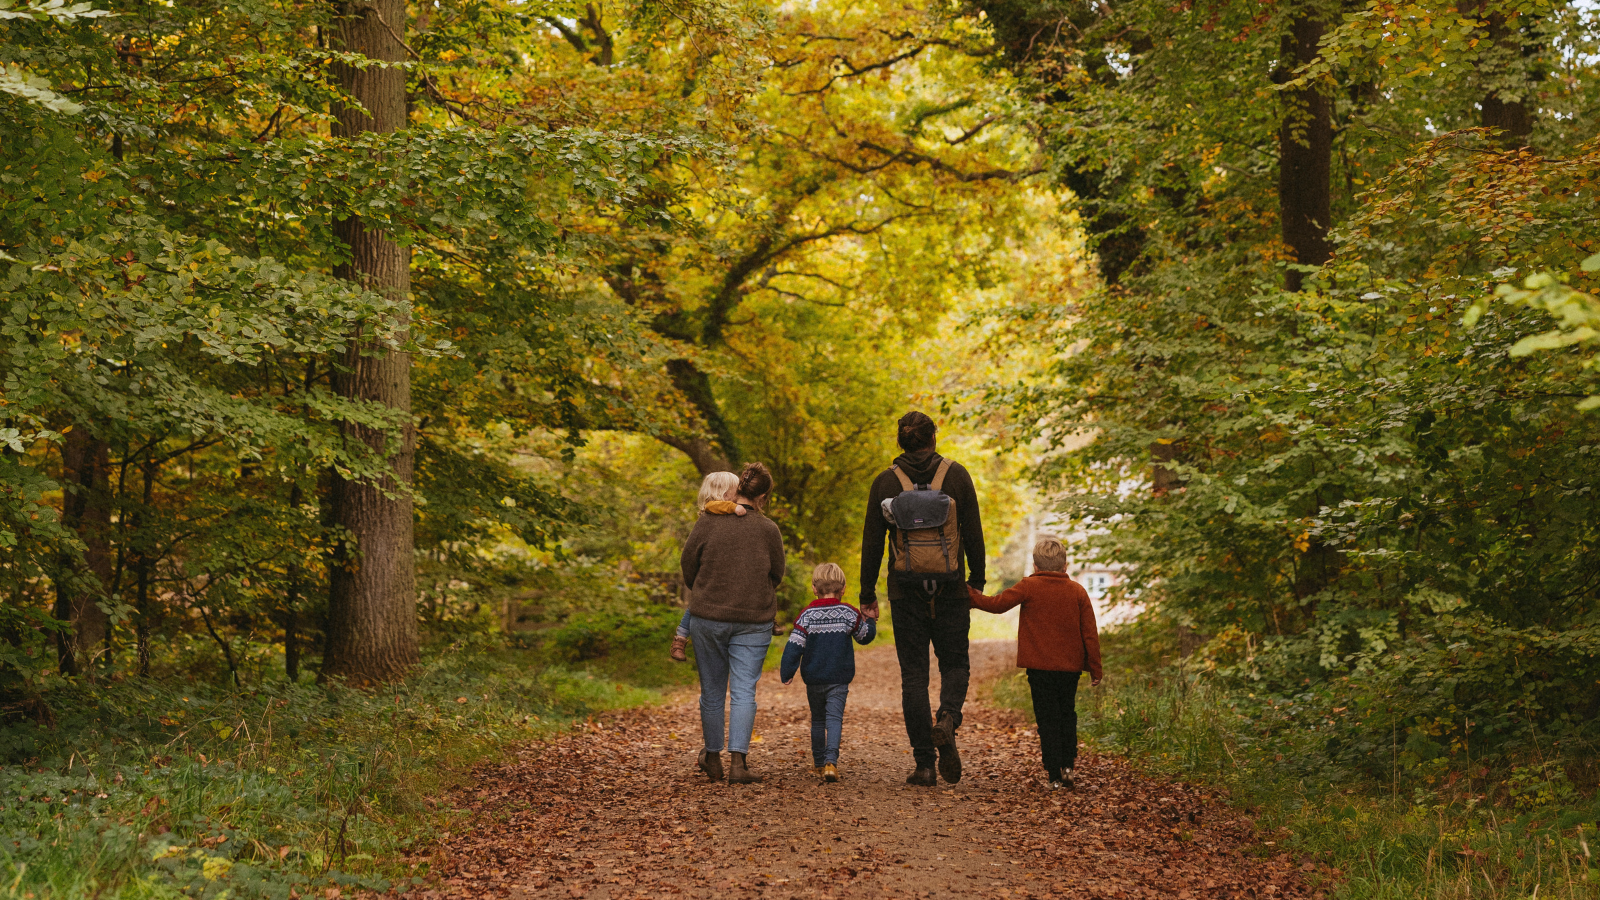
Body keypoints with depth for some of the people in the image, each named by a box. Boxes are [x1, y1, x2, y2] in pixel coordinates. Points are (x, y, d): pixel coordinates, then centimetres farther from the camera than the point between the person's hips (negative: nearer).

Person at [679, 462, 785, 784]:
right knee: (744, 691, 1)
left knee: (712, 691, 12)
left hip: (707, 616, 1)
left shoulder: (707, 522, -5)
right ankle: (738, 761, -10)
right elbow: (776, 575, 6)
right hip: (754, 621, -1)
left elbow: (687, 564, 4)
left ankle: (712, 758, 23)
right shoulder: (767, 530, -5)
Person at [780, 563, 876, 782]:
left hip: (813, 680, 1)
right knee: (834, 719, -5)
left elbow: (794, 645, -8)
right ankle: (831, 761, -24)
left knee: (817, 720, 17)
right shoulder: (849, 614, -2)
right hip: (839, 680, -1)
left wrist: (787, 673, -3)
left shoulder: (807, 615, -4)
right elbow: (865, 636, 12)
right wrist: (870, 620, 31)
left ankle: (819, 762, 25)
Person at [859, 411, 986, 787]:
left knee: (914, 674, 6)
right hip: (951, 590, 0)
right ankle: (948, 719, -18)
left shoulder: (885, 482, 0)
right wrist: (977, 582, 10)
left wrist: (867, 594, 10)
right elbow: (974, 534, 0)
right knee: (955, 664, 14)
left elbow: (872, 543, 2)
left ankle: (924, 764, 2)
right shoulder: (956, 475, 0)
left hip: (906, 590, 0)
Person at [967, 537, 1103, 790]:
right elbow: (1090, 633, 3)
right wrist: (1095, 668, 9)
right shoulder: (1078, 591, 4)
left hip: (1040, 667, -3)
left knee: (1048, 720, 1)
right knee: (1067, 714, 20)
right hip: (1070, 667, 3)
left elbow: (998, 604, -6)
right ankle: (1068, 764, 13)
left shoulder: (1029, 587, -4)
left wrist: (971, 596, 10)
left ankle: (1055, 776, -2)